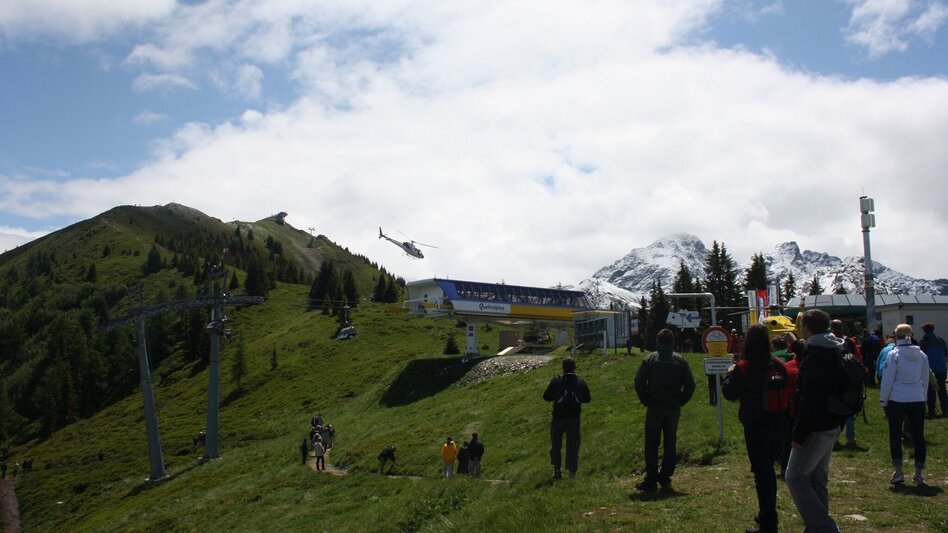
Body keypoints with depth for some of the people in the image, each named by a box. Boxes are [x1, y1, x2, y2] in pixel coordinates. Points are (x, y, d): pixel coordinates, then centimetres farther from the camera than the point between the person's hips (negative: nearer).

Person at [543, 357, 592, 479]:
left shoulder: (556, 381, -11)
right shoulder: (581, 382, -3)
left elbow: (546, 397, -5)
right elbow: (588, 399, 7)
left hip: (559, 418, -2)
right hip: (574, 418, 2)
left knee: (556, 444, 13)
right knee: (573, 445, 11)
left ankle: (557, 469, 5)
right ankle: (572, 472, 12)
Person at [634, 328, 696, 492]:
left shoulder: (649, 359, -2)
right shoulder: (680, 360, 4)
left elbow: (639, 382, -8)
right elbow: (690, 384, 1)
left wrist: (646, 401, 3)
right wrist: (680, 401, 8)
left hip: (654, 407, -2)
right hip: (674, 408, 2)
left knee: (652, 444, 2)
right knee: (670, 443, 11)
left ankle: (651, 480, 0)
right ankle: (666, 478, 12)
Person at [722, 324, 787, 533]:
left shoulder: (743, 368, -16)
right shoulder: (778, 365, -3)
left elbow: (729, 393, -8)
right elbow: (787, 390, 9)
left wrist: (730, 373, 6)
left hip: (755, 427, -5)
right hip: (776, 424, 5)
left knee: (761, 472, 1)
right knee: (768, 469, 20)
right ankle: (768, 514, 32)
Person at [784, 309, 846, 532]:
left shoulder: (815, 355, -19)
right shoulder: (834, 351, 11)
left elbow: (809, 400, -23)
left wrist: (799, 434, -21)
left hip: (816, 429, -10)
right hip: (832, 426, 10)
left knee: (795, 477, -4)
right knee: (818, 479, 16)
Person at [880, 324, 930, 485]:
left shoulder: (894, 354, -8)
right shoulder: (922, 355, 5)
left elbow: (888, 379, -7)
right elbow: (925, 379, 12)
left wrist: (883, 400, 0)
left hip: (897, 399, -4)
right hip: (917, 399, 4)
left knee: (895, 435, 6)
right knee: (918, 436, 8)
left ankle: (898, 472, 3)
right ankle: (919, 473, 11)